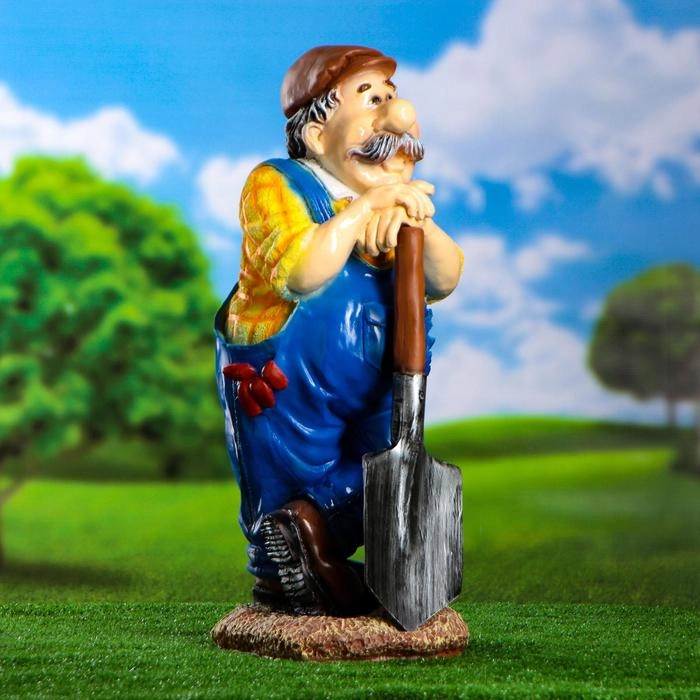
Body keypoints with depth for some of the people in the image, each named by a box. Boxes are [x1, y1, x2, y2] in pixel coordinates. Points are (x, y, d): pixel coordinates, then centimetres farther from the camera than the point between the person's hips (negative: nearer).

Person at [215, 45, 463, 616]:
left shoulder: (396, 204, 9)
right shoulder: (277, 185, -11)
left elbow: (443, 282, -4)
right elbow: (300, 273, -30)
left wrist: (416, 221, -23)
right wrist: (369, 204, -26)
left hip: (369, 392, 6)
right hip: (285, 390, -6)